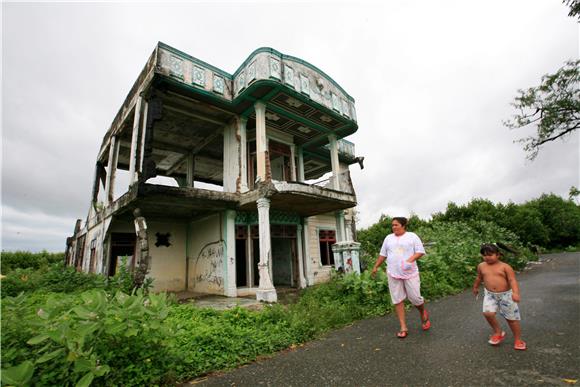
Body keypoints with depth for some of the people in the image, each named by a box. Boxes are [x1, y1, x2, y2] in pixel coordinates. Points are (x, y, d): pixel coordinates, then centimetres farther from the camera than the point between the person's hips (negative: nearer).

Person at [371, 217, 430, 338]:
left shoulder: (412, 236, -2)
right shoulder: (388, 238, 10)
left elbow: (420, 251, -5)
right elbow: (383, 254, 16)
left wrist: (410, 259, -21)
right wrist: (376, 266, 14)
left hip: (410, 273, -3)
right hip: (393, 274, 3)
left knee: (415, 298, 3)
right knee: (397, 300, 4)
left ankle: (423, 314, 37)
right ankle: (403, 327, 14)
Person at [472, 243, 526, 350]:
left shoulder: (505, 266, -11)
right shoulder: (481, 266, 1)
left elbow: (512, 280, -20)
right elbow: (479, 278, 18)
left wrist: (516, 293, -36)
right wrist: (475, 287, 31)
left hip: (506, 295, -2)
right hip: (490, 295, 2)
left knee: (512, 318, 9)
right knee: (488, 313, -16)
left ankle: (518, 340, 31)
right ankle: (498, 332, 10)